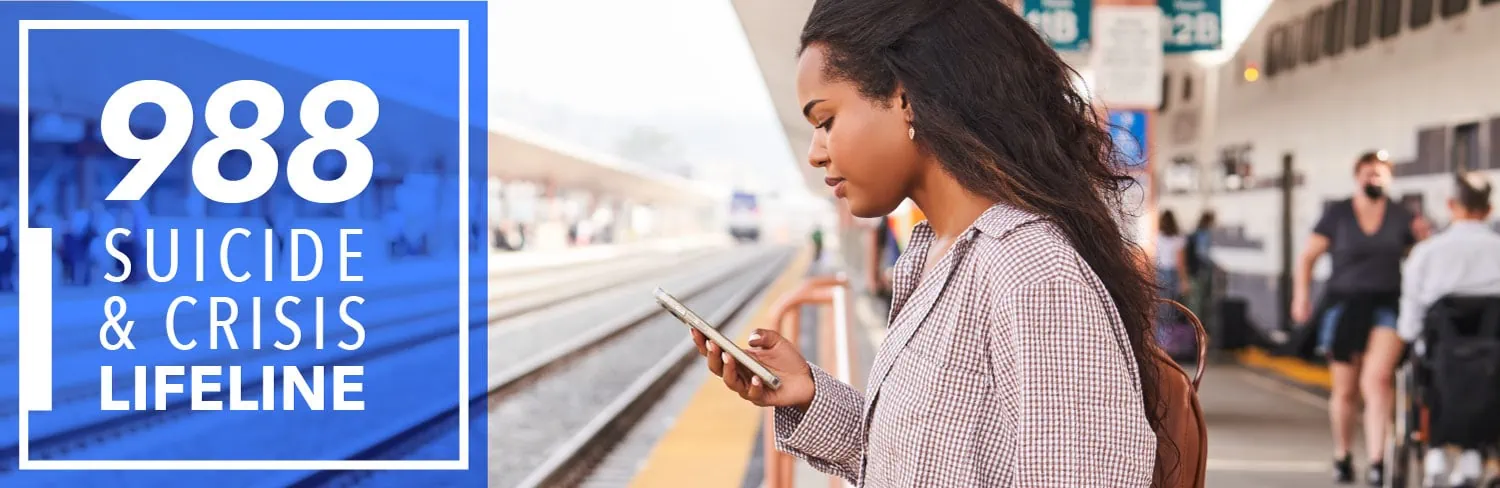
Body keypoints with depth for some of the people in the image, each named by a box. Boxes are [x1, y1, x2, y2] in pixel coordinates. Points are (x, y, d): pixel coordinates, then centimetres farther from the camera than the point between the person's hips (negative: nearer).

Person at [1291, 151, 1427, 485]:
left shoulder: (1401, 217, 6)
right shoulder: (1337, 213, 3)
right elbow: (1308, 258, 6)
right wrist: (1301, 296, -5)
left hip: (1386, 307, -1)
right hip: (1344, 305, 1)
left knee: (1378, 377, -22)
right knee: (1345, 390, 8)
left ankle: (1376, 461, -19)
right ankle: (1341, 457, 29)